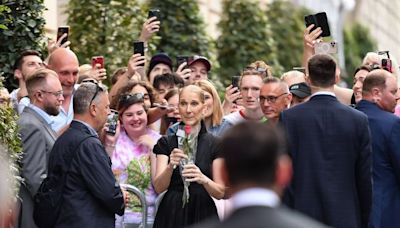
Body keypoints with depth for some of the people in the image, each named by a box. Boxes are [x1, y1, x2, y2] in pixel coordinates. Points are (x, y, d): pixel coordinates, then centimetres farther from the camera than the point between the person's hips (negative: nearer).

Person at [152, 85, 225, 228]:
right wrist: (171, 166, -22)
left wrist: (203, 179, -20)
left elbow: (220, 193, -1)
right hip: (171, 214, 1)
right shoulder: (166, 142, 4)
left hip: (202, 215, -1)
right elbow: (158, 187, -5)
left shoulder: (214, 144, 0)